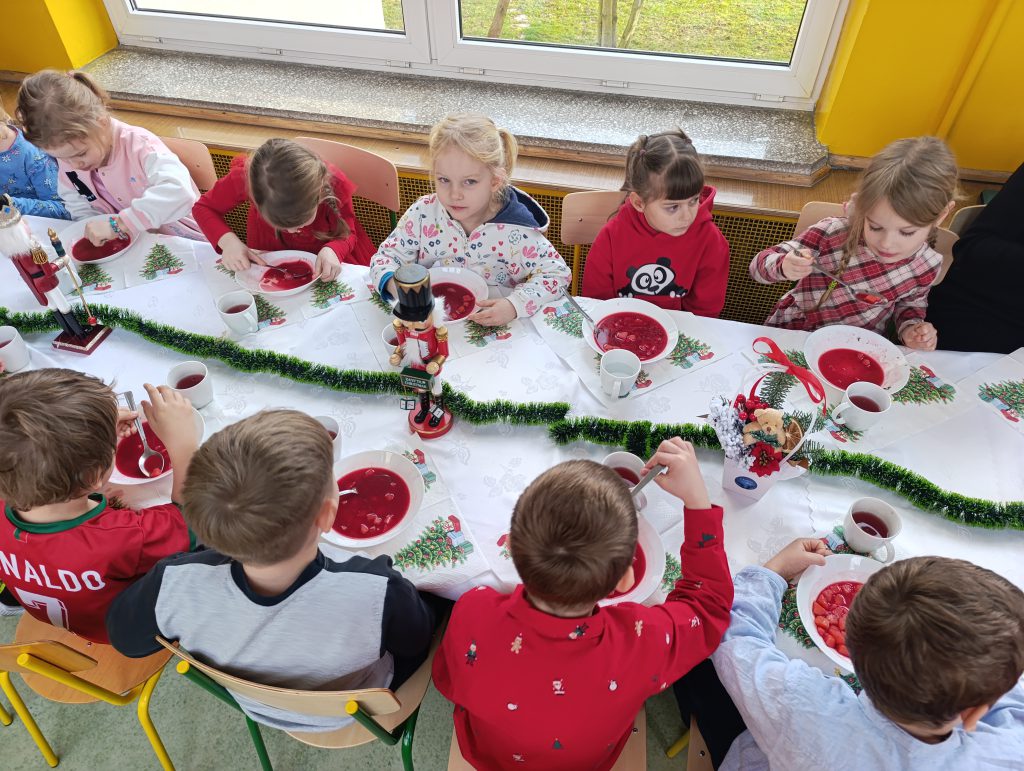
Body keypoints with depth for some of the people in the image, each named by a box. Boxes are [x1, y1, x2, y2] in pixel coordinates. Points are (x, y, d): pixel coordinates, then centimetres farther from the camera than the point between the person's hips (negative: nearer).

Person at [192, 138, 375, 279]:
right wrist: (228, 240, -36)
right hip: (271, 261, 0)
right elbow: (203, 208, -16)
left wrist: (332, 250, -41)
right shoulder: (245, 178, -35)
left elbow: (348, 233, -18)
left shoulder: (334, 183, -35)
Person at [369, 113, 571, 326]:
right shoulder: (423, 213, -9)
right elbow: (386, 256, 1)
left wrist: (515, 305, -25)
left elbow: (557, 273, -10)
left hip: (492, 334, -2)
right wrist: (393, 283, -23)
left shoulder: (514, 231, -17)